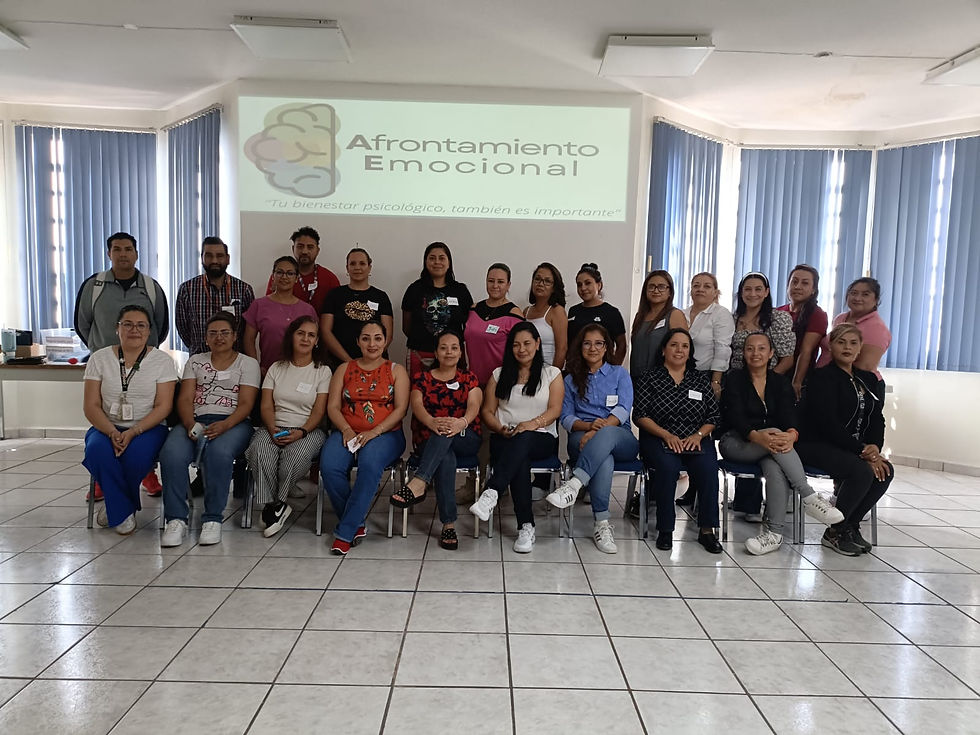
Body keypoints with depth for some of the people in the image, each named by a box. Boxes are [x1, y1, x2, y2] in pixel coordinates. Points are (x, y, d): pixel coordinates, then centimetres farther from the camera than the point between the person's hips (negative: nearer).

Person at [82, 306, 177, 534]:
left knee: (137, 454, -33)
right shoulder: (99, 358, 7)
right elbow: (91, 406, 1)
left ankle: (115, 507, -2)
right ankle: (124, 511, -10)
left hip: (148, 428, -2)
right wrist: (113, 433, -18)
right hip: (107, 427, 2)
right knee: (97, 451, -32)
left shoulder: (162, 360, 1)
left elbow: (163, 407, -6)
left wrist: (133, 432, -21)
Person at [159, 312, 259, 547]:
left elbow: (246, 404, 0)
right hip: (196, 421, 3)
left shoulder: (247, 363, 12)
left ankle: (213, 519, -27)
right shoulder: (195, 361, 22)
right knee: (171, 454, -30)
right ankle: (175, 520, -22)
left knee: (219, 452, -37)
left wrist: (224, 425, -20)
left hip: (233, 422, -3)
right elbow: (185, 399, 10)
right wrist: (191, 424, -13)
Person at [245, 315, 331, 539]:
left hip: (308, 430, -2)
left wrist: (301, 432, -20)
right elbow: (266, 406, 7)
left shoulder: (322, 371, 6)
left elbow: (319, 411, -3)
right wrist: (273, 430, -13)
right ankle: (274, 504, -19)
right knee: (260, 451, -31)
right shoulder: (277, 368, 15)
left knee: (297, 454, -36)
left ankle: (276, 502, -15)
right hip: (275, 428, 3)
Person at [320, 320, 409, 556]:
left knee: (370, 463, -36)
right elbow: (333, 406, 9)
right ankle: (357, 524, -11)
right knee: (329, 466, -29)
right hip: (348, 432, 2)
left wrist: (374, 432, -15)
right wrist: (346, 430, -11)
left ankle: (345, 532, -26)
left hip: (385, 433, -2)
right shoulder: (344, 369, 16)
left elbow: (401, 409, -1)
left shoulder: (396, 371, 10)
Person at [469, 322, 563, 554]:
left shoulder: (552, 374, 13)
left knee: (523, 440, -39)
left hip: (542, 440, -1)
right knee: (520, 460, -36)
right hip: (505, 440, 1)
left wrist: (533, 423, -20)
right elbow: (487, 411, 12)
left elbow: (554, 410, 0)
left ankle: (491, 493, -51)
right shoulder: (500, 374, 18)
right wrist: (501, 429, -9)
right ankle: (526, 526, -36)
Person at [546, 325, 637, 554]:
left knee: (606, 434, -40)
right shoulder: (571, 380, 19)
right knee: (604, 458, -38)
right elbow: (566, 417, 8)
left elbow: (623, 410, -1)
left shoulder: (619, 374, 15)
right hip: (582, 438, 0)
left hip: (621, 439, 0)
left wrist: (601, 428, -20)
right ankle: (602, 523, -42)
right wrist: (589, 426, -14)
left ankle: (573, 484, -50)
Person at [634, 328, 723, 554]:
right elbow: (640, 415, -2)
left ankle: (707, 529, -18)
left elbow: (713, 416, 11)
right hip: (658, 439, -2)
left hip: (696, 439, 2)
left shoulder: (700, 379, 15)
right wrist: (667, 435, -14)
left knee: (707, 467, -29)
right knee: (668, 466, -33)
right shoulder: (650, 378, 7)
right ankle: (665, 530, -20)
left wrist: (698, 435, -8)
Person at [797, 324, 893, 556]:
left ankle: (850, 525, -1)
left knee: (885, 471, -20)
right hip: (816, 445, -7)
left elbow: (877, 420, 9)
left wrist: (874, 447, -11)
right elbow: (829, 423, -16)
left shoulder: (869, 380, 15)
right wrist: (862, 451, -20)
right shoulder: (822, 377, -7)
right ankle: (835, 532, -9)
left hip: (851, 450, 7)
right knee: (862, 472, -29)